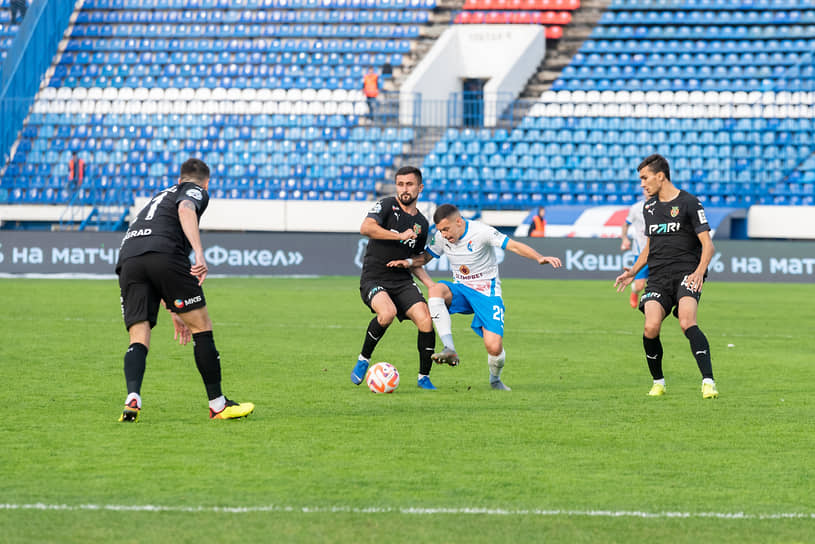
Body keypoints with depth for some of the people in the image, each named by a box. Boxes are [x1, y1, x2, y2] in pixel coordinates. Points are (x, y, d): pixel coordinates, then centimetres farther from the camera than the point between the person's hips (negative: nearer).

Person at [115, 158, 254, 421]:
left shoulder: (161, 196, 41)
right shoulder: (196, 192, 20)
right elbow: (185, 208, -9)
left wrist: (174, 314, 48)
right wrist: (199, 252, -20)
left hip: (128, 260, 6)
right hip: (166, 255, -6)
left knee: (139, 340, 3)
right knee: (202, 327, 7)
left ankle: (132, 399, -22)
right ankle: (218, 405, 11)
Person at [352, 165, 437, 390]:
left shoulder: (421, 223, 13)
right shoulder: (387, 205, -2)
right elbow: (366, 228, -21)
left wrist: (408, 262, 8)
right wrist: (400, 236, -20)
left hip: (402, 280, 5)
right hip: (374, 279, -4)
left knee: (425, 320, -17)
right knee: (387, 312, -33)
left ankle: (424, 377, -1)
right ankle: (363, 359, -9)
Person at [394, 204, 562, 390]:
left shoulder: (480, 231, -17)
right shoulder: (441, 238, -1)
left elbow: (514, 246, -20)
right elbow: (425, 257, 15)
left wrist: (539, 258, -35)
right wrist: (409, 262, -7)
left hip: (486, 292, -4)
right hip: (460, 290, 4)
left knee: (494, 348, -19)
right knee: (436, 290, -32)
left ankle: (495, 380, 18)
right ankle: (449, 350, -34)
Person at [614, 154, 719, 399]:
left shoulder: (689, 203, -2)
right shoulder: (649, 206, 17)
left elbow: (707, 245, -5)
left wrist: (699, 271, -21)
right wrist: (633, 271, 17)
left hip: (686, 272, -5)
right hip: (658, 276, 5)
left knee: (687, 321, -28)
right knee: (651, 327, -17)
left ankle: (708, 382, -29)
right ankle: (658, 382, 3)